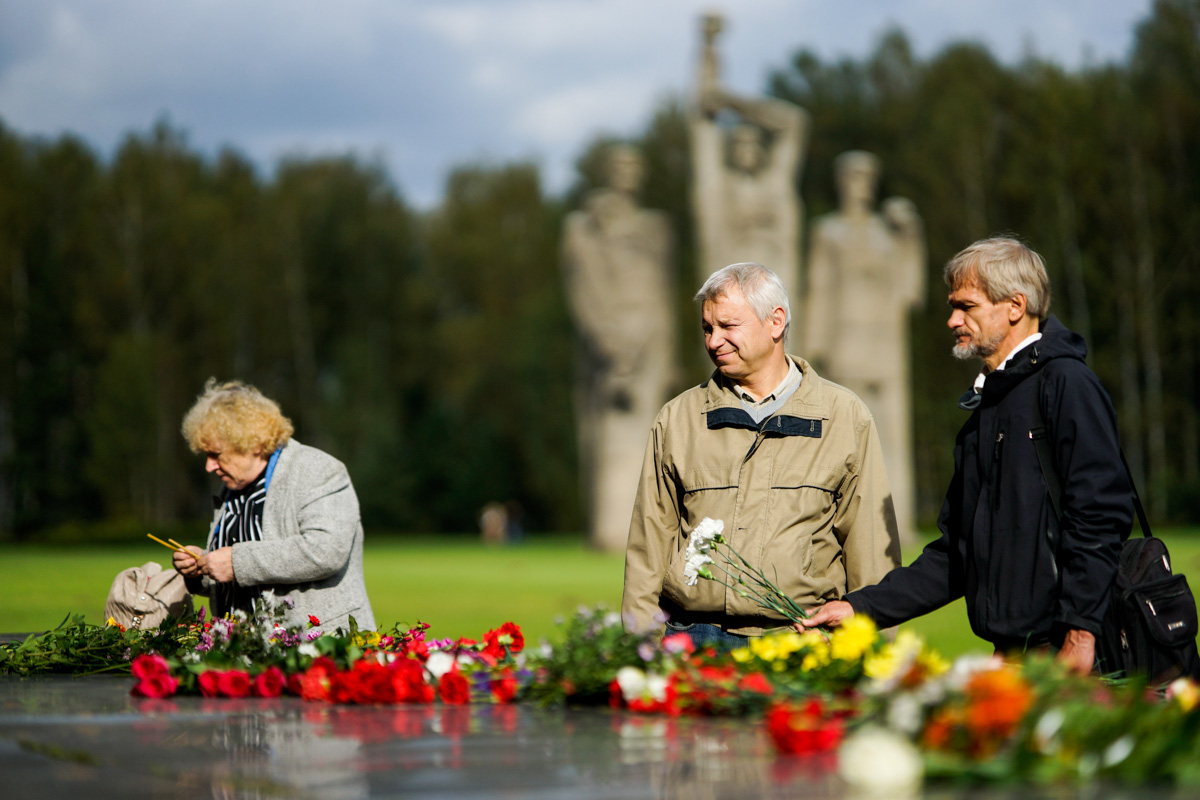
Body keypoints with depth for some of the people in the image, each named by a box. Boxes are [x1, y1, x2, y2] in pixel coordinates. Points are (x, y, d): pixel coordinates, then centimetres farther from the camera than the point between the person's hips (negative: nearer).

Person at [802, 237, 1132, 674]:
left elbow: (1099, 515, -16)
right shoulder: (984, 410, 21)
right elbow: (953, 554, 22)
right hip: (1007, 655, 8)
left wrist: (1080, 635, -21)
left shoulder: (1064, 384, -6)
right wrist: (862, 607, 13)